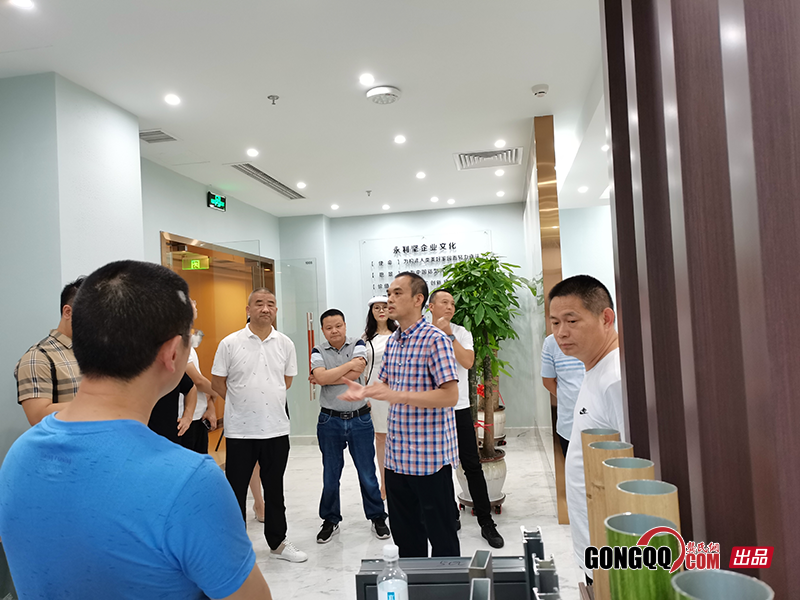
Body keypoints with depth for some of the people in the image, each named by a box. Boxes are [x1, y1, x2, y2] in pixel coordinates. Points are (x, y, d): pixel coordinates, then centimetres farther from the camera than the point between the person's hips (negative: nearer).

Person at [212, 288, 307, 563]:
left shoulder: (285, 344, 2)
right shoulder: (230, 343, -6)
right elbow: (217, 382, 0)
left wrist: (263, 400, 9)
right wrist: (243, 403, 3)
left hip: (276, 429, 3)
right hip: (239, 430, -2)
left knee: (274, 489, 16)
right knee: (235, 490, 8)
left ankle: (277, 542, 31)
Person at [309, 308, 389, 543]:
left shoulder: (358, 345, -2)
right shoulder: (318, 351, 0)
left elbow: (355, 374, -17)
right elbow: (321, 377, -18)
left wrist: (326, 378, -13)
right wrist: (350, 364, -15)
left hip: (359, 419, -1)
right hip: (330, 421, 1)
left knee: (368, 474, 7)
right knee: (330, 475, 12)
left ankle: (377, 517, 25)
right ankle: (330, 521, 29)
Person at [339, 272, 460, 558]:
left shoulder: (434, 339, -15)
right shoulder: (392, 341, 11)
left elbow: (449, 395, -21)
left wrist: (397, 396, -26)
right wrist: (364, 390, 3)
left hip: (430, 456, -8)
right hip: (397, 456, 8)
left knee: (440, 534, 6)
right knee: (404, 531, 20)